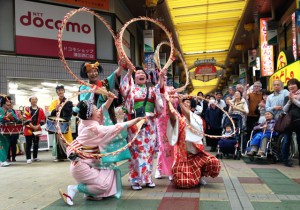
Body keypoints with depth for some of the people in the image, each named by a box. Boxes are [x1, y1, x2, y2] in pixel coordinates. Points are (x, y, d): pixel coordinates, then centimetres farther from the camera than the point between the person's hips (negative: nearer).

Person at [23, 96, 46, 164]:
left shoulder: (40, 110, 8)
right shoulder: (27, 109, 1)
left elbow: (43, 119, 3)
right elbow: (26, 119, -8)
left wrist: (38, 126, -10)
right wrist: (32, 126, -17)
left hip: (37, 129, 3)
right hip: (28, 129, -3)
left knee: (36, 144, 10)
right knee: (28, 144, -2)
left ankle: (35, 157, 21)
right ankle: (28, 158, 3)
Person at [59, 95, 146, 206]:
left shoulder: (85, 121, 0)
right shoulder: (95, 128, -23)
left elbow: (101, 111, 13)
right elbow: (118, 128, -21)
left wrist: (109, 100, 1)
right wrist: (137, 119, -15)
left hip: (83, 163, 9)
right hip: (81, 166, -9)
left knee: (111, 173, 18)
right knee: (104, 185, -5)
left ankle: (89, 193, 15)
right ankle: (74, 189, -5)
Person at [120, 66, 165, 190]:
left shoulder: (152, 90, 18)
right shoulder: (131, 88, 9)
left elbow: (160, 90, 2)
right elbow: (123, 87, -11)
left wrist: (161, 77, -11)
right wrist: (129, 72, -21)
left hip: (150, 123, 3)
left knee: (149, 150, 6)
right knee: (136, 150, -5)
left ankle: (147, 178, 17)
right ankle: (135, 179, 2)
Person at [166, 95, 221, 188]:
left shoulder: (196, 118, 6)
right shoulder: (178, 120, 6)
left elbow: (189, 117, -19)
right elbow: (172, 117, -20)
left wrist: (180, 103, -30)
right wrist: (168, 103, -37)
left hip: (197, 153, 1)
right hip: (183, 155, -1)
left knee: (214, 163, -27)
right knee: (183, 182, -20)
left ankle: (200, 175, 6)